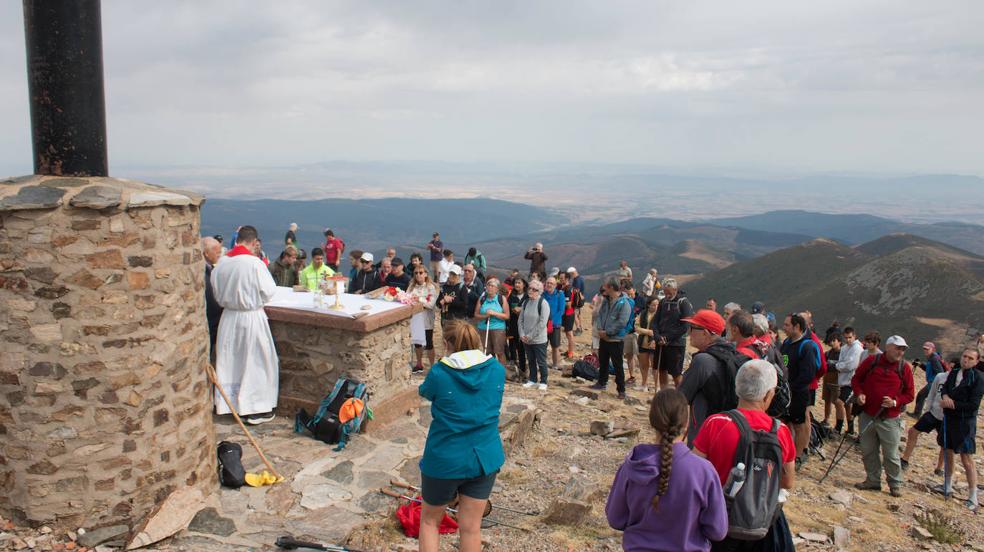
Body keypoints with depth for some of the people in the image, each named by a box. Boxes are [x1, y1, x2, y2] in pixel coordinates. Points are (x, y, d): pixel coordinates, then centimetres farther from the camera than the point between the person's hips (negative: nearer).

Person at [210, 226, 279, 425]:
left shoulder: (221, 264, -3)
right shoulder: (255, 263, -18)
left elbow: (217, 294, 7)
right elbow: (268, 292, -12)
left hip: (229, 317, 5)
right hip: (252, 318, -5)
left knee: (229, 361, 15)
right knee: (255, 362, 6)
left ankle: (228, 404, 25)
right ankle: (255, 409, 11)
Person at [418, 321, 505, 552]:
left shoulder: (439, 373, -17)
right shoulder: (497, 369, -7)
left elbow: (424, 392, 5)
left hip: (445, 461, -3)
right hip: (485, 458, 3)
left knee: (429, 520, 19)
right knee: (471, 527, 13)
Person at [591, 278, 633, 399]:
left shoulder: (624, 303, -18)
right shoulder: (606, 300, 7)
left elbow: (621, 322, -23)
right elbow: (600, 314, 11)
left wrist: (607, 332, -19)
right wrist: (600, 329, -6)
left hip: (616, 340, -8)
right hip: (603, 338, 8)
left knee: (618, 366, -1)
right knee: (603, 362, 20)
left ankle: (621, 390, 8)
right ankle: (601, 383, 36)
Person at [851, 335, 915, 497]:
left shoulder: (905, 368, -2)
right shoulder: (871, 361, -1)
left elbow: (910, 394, 2)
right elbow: (856, 379, 10)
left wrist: (895, 402, -15)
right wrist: (859, 393, -7)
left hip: (889, 419, -2)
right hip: (867, 415, 2)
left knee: (891, 455, 3)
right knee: (868, 451, 12)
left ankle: (895, 484, 20)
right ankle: (873, 480, 27)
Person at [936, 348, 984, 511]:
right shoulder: (953, 373, 7)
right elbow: (944, 387, 4)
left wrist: (952, 404, -18)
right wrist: (945, 396, -17)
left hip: (965, 422, -7)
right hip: (949, 419, 7)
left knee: (967, 460, -6)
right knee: (947, 452, 18)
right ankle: (947, 486, 34)